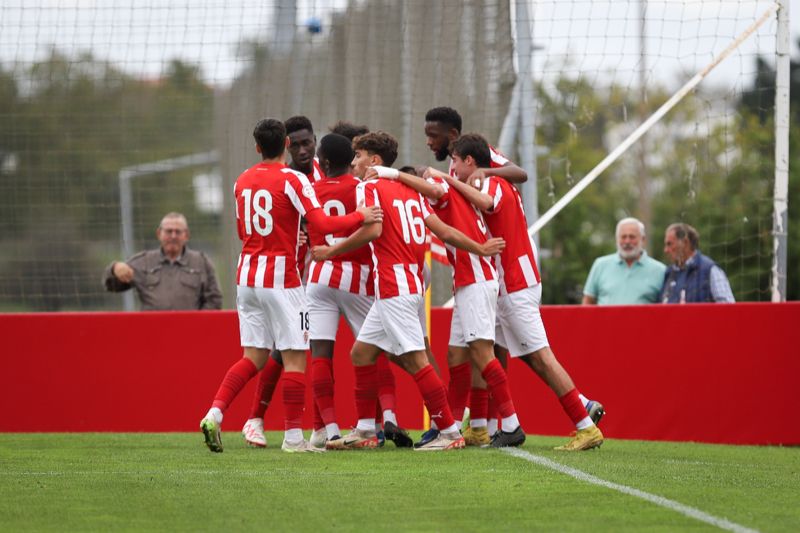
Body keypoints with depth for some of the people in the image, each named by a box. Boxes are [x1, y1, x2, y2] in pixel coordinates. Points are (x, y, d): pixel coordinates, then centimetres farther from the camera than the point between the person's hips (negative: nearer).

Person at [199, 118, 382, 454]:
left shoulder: (242, 182, 9)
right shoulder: (293, 180, -10)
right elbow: (322, 224, -18)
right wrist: (361, 217, -3)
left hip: (247, 276, 6)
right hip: (281, 280, -6)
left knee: (254, 357, 11)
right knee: (294, 357, 0)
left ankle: (215, 413, -6)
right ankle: (293, 436, -1)